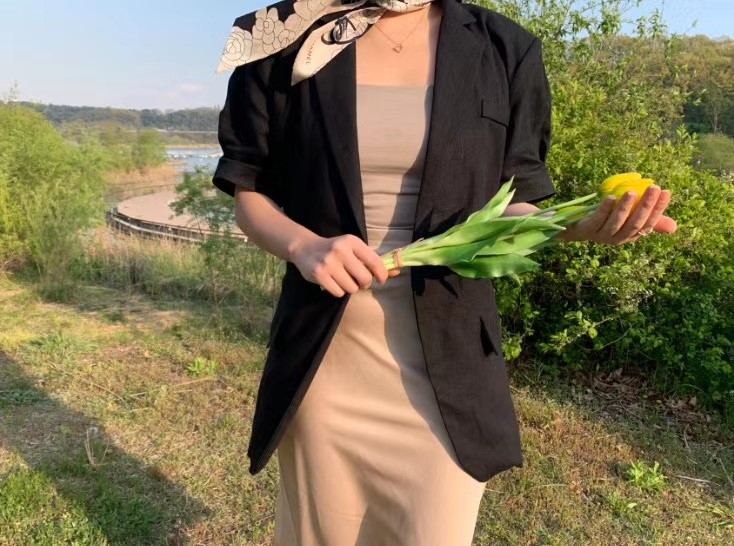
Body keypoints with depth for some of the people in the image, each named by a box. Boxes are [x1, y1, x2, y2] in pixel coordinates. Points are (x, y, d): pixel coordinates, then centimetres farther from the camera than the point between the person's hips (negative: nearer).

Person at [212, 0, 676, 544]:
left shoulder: (504, 49, 2)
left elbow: (508, 205, 5)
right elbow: (249, 190, 5)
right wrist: (304, 245, -16)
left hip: (445, 356, 0)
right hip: (325, 350, 1)